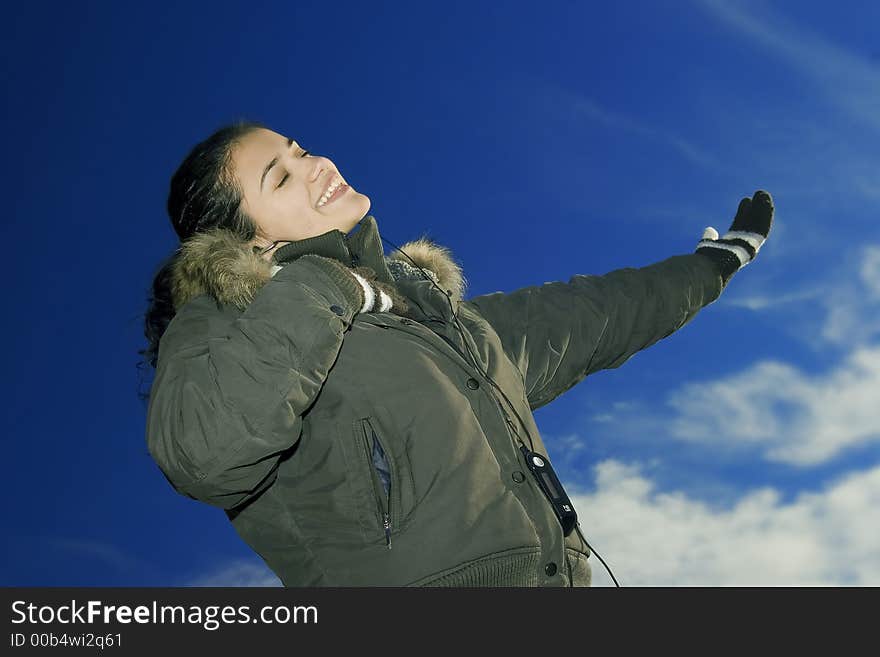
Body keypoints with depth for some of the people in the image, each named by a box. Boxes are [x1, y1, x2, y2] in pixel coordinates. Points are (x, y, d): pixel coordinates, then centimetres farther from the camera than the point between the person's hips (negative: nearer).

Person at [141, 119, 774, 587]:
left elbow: (584, 317, 32)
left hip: (554, 574, 6)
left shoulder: (425, 304, 20)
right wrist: (324, 283, -10)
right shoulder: (218, 324, 0)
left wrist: (715, 261, 44)